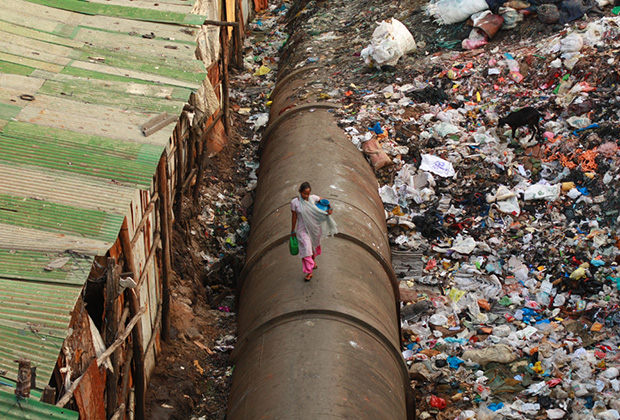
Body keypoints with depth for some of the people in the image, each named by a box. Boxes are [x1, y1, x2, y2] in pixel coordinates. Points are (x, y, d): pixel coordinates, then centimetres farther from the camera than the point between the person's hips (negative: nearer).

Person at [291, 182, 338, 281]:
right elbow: (294, 217, -6)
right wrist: (293, 231, 1)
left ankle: (313, 260, 53)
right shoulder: (294, 202, -16)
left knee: (315, 245, 23)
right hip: (303, 229, -3)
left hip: (314, 227, 3)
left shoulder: (313, 198, -11)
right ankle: (309, 272, -2)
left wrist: (330, 209, -13)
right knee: (306, 248, -9)